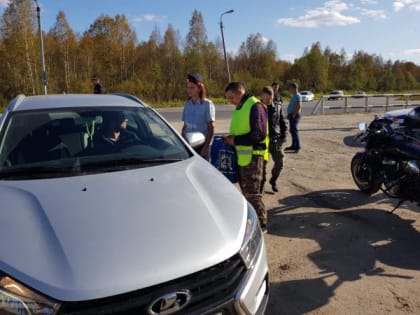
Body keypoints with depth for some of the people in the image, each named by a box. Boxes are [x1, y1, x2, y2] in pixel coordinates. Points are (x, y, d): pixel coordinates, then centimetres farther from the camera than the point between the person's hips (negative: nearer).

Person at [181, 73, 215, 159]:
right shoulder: (187, 105, 7)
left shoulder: (207, 104, -7)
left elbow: (211, 128, -7)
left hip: (202, 145, -4)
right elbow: (185, 126, 13)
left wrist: (205, 147, -12)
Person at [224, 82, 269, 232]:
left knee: (252, 193, -2)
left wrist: (236, 140, -17)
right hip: (241, 156, 9)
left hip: (253, 157, -9)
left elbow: (259, 134, -21)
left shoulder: (255, 106, -14)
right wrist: (231, 139, 6)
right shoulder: (239, 108, 15)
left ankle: (261, 224, 12)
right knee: (245, 192, 16)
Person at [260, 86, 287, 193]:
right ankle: (262, 184, 24)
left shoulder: (278, 106, 1)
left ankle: (273, 181, 30)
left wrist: (283, 136, 0)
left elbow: (283, 123, 9)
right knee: (262, 164, 5)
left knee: (279, 163, 6)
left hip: (276, 140, 2)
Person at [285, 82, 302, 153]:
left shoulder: (297, 96, -14)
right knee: (292, 130, 14)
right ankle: (293, 146, 22)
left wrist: (293, 115, -22)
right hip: (292, 115, 11)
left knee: (294, 130, -12)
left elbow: (299, 106, -23)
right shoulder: (294, 96, 18)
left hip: (294, 115, -11)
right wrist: (289, 115, 19)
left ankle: (297, 146, -10)